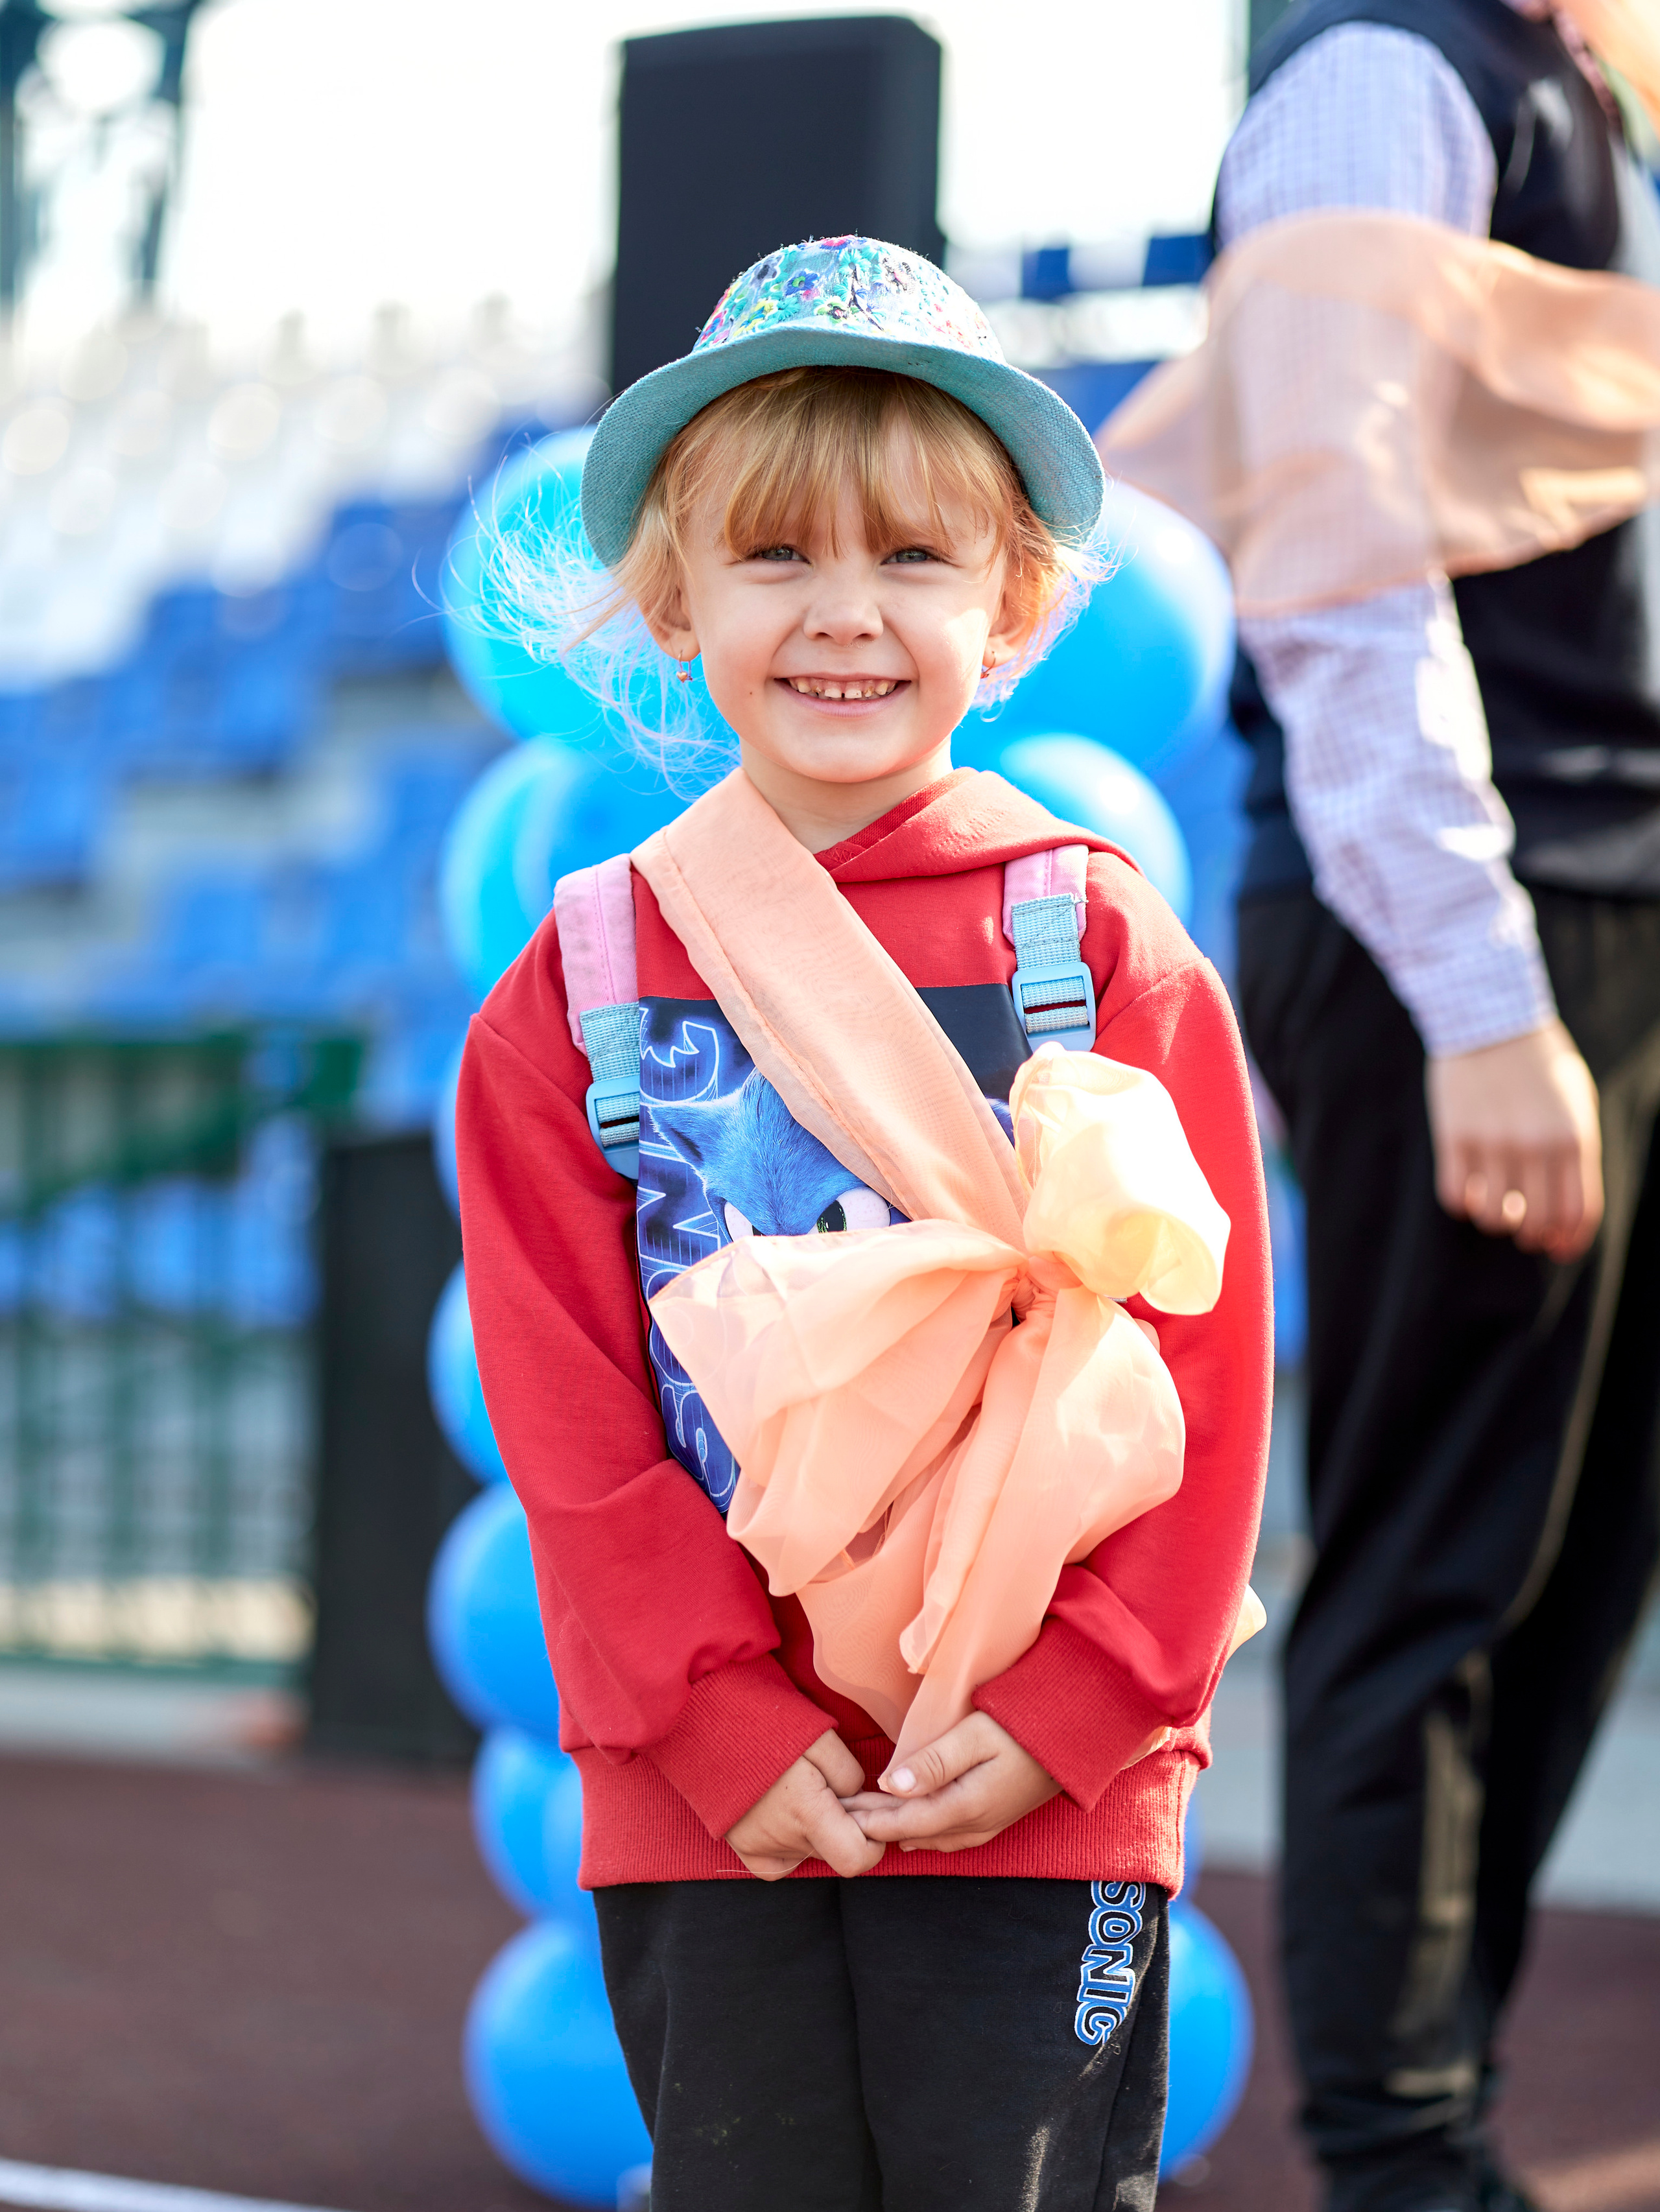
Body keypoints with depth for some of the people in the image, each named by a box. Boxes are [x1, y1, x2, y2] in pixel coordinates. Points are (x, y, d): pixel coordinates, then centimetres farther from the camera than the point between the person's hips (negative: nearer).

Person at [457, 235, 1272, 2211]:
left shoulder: (1113, 952, 0)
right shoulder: (579, 985, 3)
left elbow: (1201, 1362, -2)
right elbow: (566, 1411, 0)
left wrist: (1068, 1710, -10)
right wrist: (730, 1729, -9)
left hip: (1041, 1782, -1)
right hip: (704, 1794, 1)